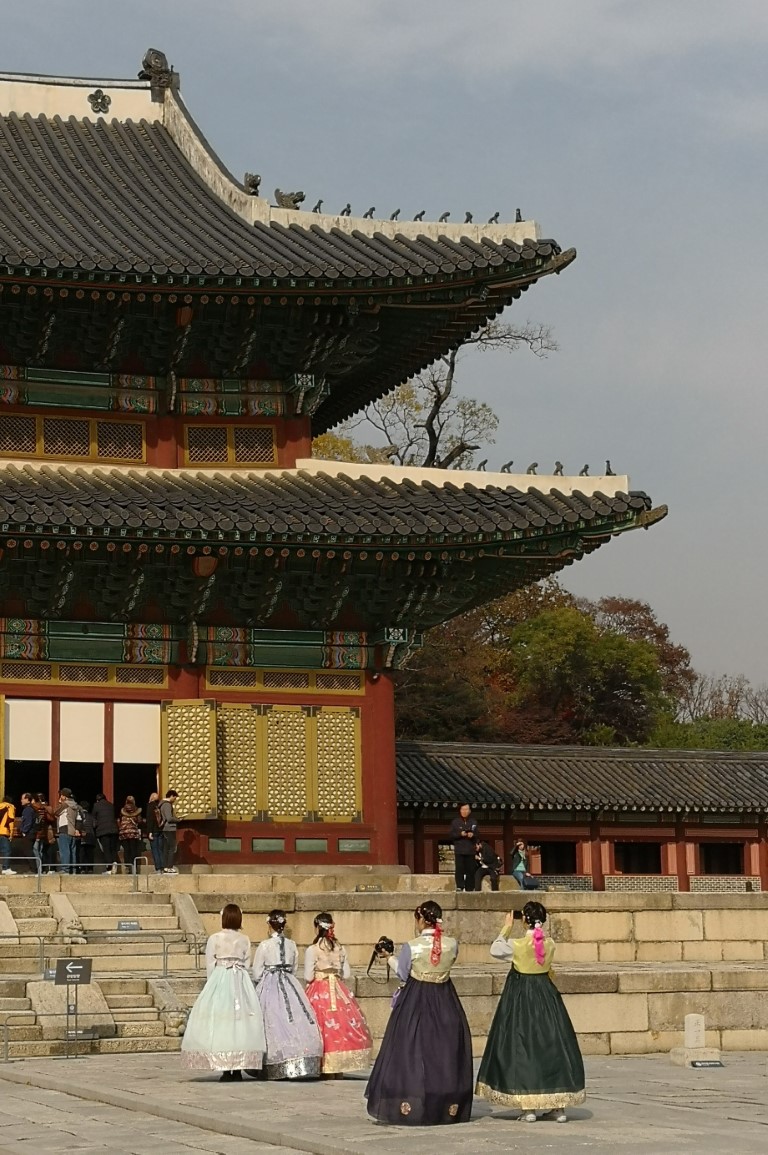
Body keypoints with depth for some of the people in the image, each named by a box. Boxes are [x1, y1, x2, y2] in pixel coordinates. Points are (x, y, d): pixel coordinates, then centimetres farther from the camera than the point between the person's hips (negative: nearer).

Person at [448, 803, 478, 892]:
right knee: (459, 869, -12)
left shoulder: (473, 822, 12)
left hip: (470, 851, 2)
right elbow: (451, 836, 3)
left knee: (470, 870, -1)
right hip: (459, 850, -2)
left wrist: (472, 835, -10)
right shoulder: (455, 822, 7)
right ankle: (459, 887, -12)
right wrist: (460, 834, -13)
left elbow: (477, 837, 12)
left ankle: (470, 888, 4)